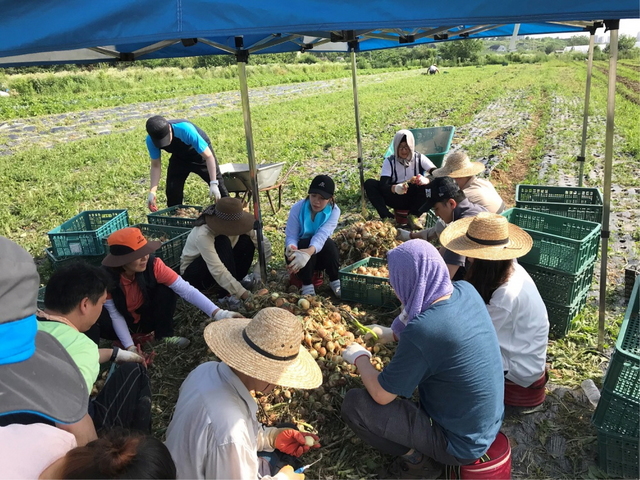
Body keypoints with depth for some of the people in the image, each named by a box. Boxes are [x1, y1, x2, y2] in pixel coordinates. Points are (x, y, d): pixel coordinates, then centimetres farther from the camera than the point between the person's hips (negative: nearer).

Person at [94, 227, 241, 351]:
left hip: (147, 319, 2)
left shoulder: (153, 265, -27)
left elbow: (187, 290, -34)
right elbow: (115, 315, -21)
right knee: (99, 318, -35)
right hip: (121, 324, -2)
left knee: (166, 289, -25)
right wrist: (130, 347, -32)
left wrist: (218, 313, -46)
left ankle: (164, 335, -7)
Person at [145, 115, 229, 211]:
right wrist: (152, 191, -27)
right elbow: (155, 166, -15)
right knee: (172, 190, -5)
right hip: (179, 157, 3)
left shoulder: (185, 130, -41)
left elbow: (208, 156, -35)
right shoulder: (151, 140, -28)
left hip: (201, 151, -3)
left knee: (218, 187, -5)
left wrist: (213, 183, -42)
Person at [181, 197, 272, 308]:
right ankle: (230, 296, -26)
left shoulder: (235, 224, -16)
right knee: (222, 243, -33)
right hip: (191, 273, -6)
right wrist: (244, 294, -42)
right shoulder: (203, 235, -35)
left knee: (247, 241, -16)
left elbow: (264, 243, -11)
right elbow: (217, 271, -40)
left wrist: (258, 270, -22)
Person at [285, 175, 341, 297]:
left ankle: (335, 281, -11)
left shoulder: (334, 211, -18)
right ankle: (307, 285, -18)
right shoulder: (297, 208, -18)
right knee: (306, 243, -34)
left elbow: (322, 235, -34)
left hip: (321, 254, 1)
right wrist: (291, 248, -48)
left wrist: (308, 252, -55)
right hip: (301, 248, -1)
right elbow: (291, 236, -21)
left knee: (329, 243, -32)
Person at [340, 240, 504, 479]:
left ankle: (419, 459, 6)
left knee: (353, 403, -8)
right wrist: (393, 334, 12)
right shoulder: (466, 291, -10)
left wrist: (359, 357, -1)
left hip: (462, 443, -7)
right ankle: (422, 447, 20)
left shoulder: (422, 330, -32)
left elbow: (381, 394, -18)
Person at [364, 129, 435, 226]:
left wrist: (427, 180, -42)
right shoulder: (389, 161, -5)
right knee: (369, 184, -20)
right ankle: (387, 217, -28)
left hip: (415, 199, -1)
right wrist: (394, 188, -42)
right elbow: (383, 185, -18)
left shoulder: (419, 158, -5)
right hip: (396, 199, 1)